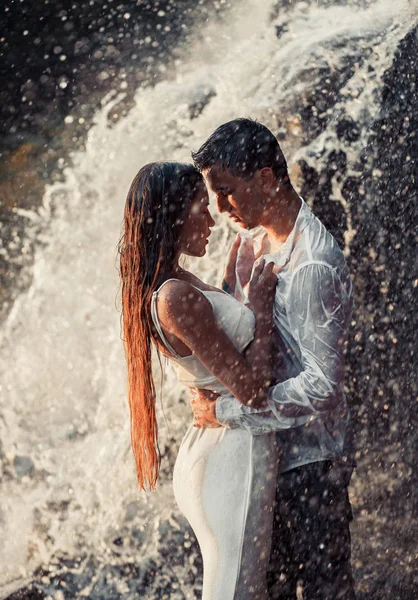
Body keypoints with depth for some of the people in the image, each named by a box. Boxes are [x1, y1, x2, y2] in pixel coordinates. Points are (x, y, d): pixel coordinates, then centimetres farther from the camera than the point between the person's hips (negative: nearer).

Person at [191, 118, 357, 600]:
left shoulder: (314, 264, -26)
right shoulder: (251, 242, 2)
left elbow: (322, 384, -28)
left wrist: (226, 412, -22)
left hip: (310, 456, -8)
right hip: (264, 445, 8)